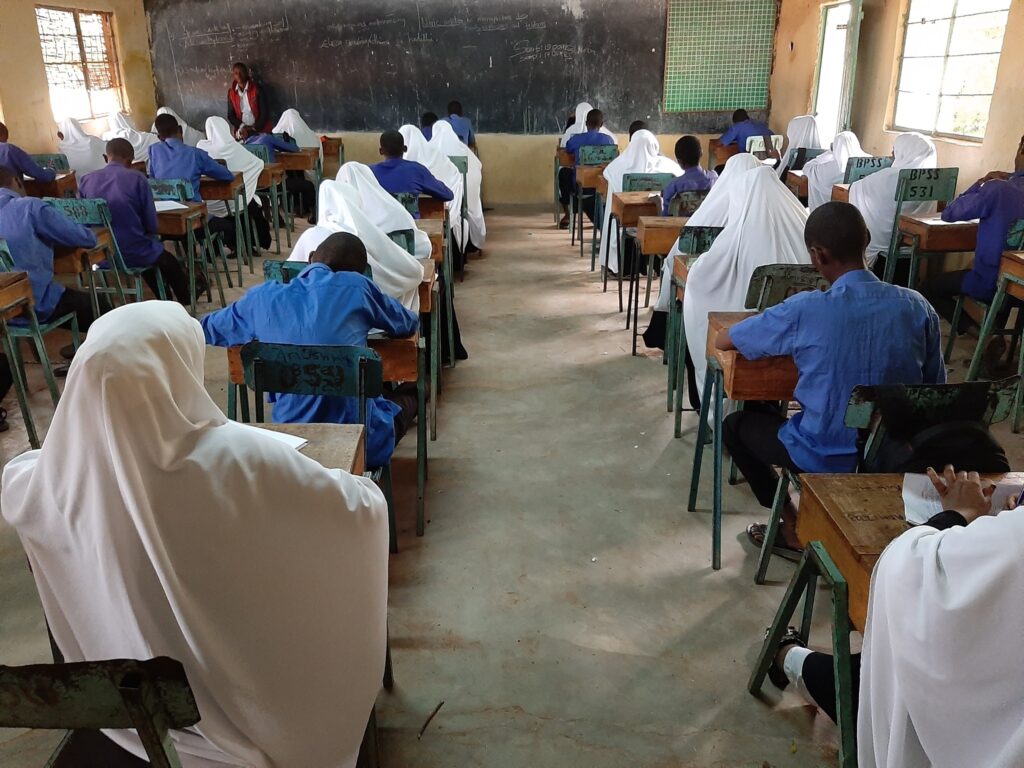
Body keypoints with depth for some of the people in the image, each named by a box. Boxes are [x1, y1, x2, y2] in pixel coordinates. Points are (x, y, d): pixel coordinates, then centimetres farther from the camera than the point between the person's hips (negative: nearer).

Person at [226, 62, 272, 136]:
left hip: (260, 130, -2)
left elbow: (265, 112, -5)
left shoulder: (256, 89, -3)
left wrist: (255, 128, -13)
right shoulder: (231, 92, 6)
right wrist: (242, 126, -8)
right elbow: (230, 115, 8)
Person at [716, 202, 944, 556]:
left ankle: (794, 528, 23)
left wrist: (788, 340, 9)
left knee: (737, 424, 21)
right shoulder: (917, 306, -9)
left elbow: (722, 340, -8)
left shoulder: (805, 310, -20)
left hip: (826, 457, -5)